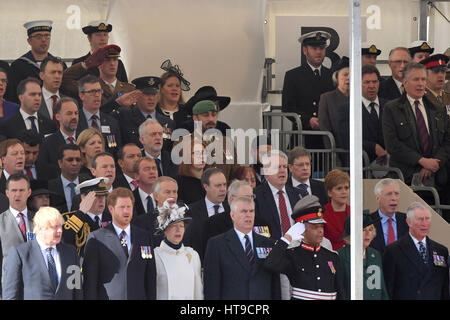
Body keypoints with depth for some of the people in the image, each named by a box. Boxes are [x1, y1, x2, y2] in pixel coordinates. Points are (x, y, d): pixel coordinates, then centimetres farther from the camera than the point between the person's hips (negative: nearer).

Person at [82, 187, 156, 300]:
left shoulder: (145, 237, 10)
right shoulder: (96, 239, 1)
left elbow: (151, 278, 11)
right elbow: (90, 280, -1)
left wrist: (151, 298, 4)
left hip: (138, 296, 3)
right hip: (107, 297, -3)